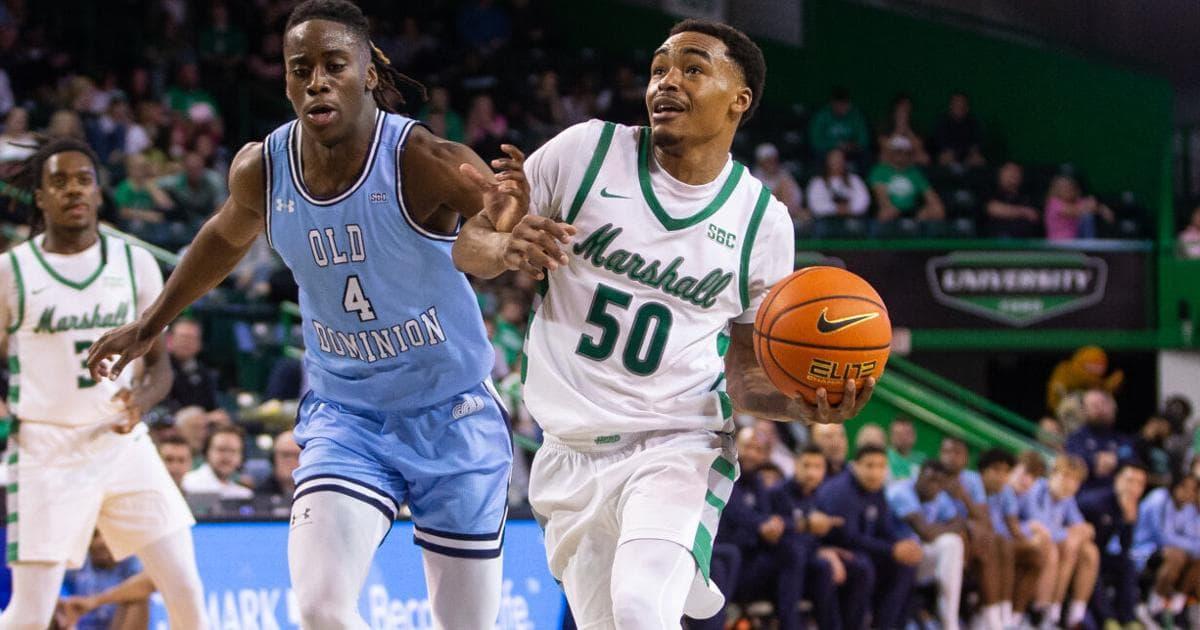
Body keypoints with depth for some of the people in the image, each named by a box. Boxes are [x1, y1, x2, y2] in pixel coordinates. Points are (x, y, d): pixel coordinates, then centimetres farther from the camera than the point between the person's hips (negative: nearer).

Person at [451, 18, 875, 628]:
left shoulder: (762, 222, 0)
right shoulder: (588, 150, -2)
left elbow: (745, 374, 8)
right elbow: (468, 245, 2)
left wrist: (806, 405, -14)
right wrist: (507, 248, -21)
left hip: (678, 446, -2)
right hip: (571, 457, 2)